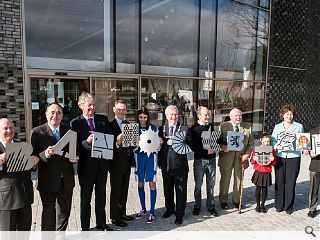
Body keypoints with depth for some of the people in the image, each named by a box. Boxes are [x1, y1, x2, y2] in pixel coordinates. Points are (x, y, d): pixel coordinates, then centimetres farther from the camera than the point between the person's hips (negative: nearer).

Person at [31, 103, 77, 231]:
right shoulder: (37, 132, -7)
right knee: (48, 213, 8)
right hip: (48, 181, -4)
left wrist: (73, 158, -12)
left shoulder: (69, 130, 4)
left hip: (66, 181, 4)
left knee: (64, 211, 20)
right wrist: (45, 154, -29)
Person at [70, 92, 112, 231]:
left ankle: (101, 224, 35)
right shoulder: (75, 123, -7)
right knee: (85, 198, 13)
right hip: (86, 165, -3)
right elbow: (75, 146, -11)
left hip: (102, 164, 4)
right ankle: (85, 227, 30)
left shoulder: (103, 119, 5)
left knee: (101, 196, 18)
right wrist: (87, 142, -27)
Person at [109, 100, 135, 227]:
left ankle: (122, 213, 35)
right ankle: (115, 217, 22)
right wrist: (117, 143, -35)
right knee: (116, 191, 7)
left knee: (124, 190, 19)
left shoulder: (129, 124, 10)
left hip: (127, 162, 7)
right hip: (116, 163, -7)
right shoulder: (110, 125, -12)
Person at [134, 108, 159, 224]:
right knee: (140, 183, 11)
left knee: (152, 183, -2)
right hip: (139, 156, 2)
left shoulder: (153, 128, 1)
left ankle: (152, 212, 8)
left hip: (151, 156, -2)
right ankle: (143, 209, 27)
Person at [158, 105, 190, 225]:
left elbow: (188, 146, -5)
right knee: (167, 189, 18)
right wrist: (159, 162, 4)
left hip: (180, 166, -2)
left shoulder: (184, 129, -1)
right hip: (166, 165, 3)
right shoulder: (161, 129, 6)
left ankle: (179, 214, 23)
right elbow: (159, 146, 7)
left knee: (181, 191, 6)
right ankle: (169, 208, 40)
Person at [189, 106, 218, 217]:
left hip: (211, 159, 4)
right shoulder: (194, 128, -7)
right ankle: (197, 207, 25)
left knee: (211, 184, 12)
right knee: (198, 185, 9)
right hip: (199, 159, -4)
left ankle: (211, 206, 26)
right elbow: (193, 146, -12)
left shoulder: (211, 126, 8)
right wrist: (206, 151, -20)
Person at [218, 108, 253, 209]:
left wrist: (247, 154, -8)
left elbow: (251, 143, 5)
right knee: (225, 179, 9)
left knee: (239, 179, 12)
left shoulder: (247, 126, 3)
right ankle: (223, 201, 25)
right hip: (226, 156, -2)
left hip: (241, 157, 2)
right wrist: (222, 147, -21)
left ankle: (236, 200, 29)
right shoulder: (223, 126, -3)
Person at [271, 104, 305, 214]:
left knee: (290, 182, 2)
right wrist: (278, 146, -12)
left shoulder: (299, 126, 5)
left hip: (293, 157, -1)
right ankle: (279, 205, 20)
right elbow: (273, 141, 8)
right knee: (279, 181, 6)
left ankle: (288, 206, 18)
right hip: (279, 157, 1)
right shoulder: (277, 127, 9)